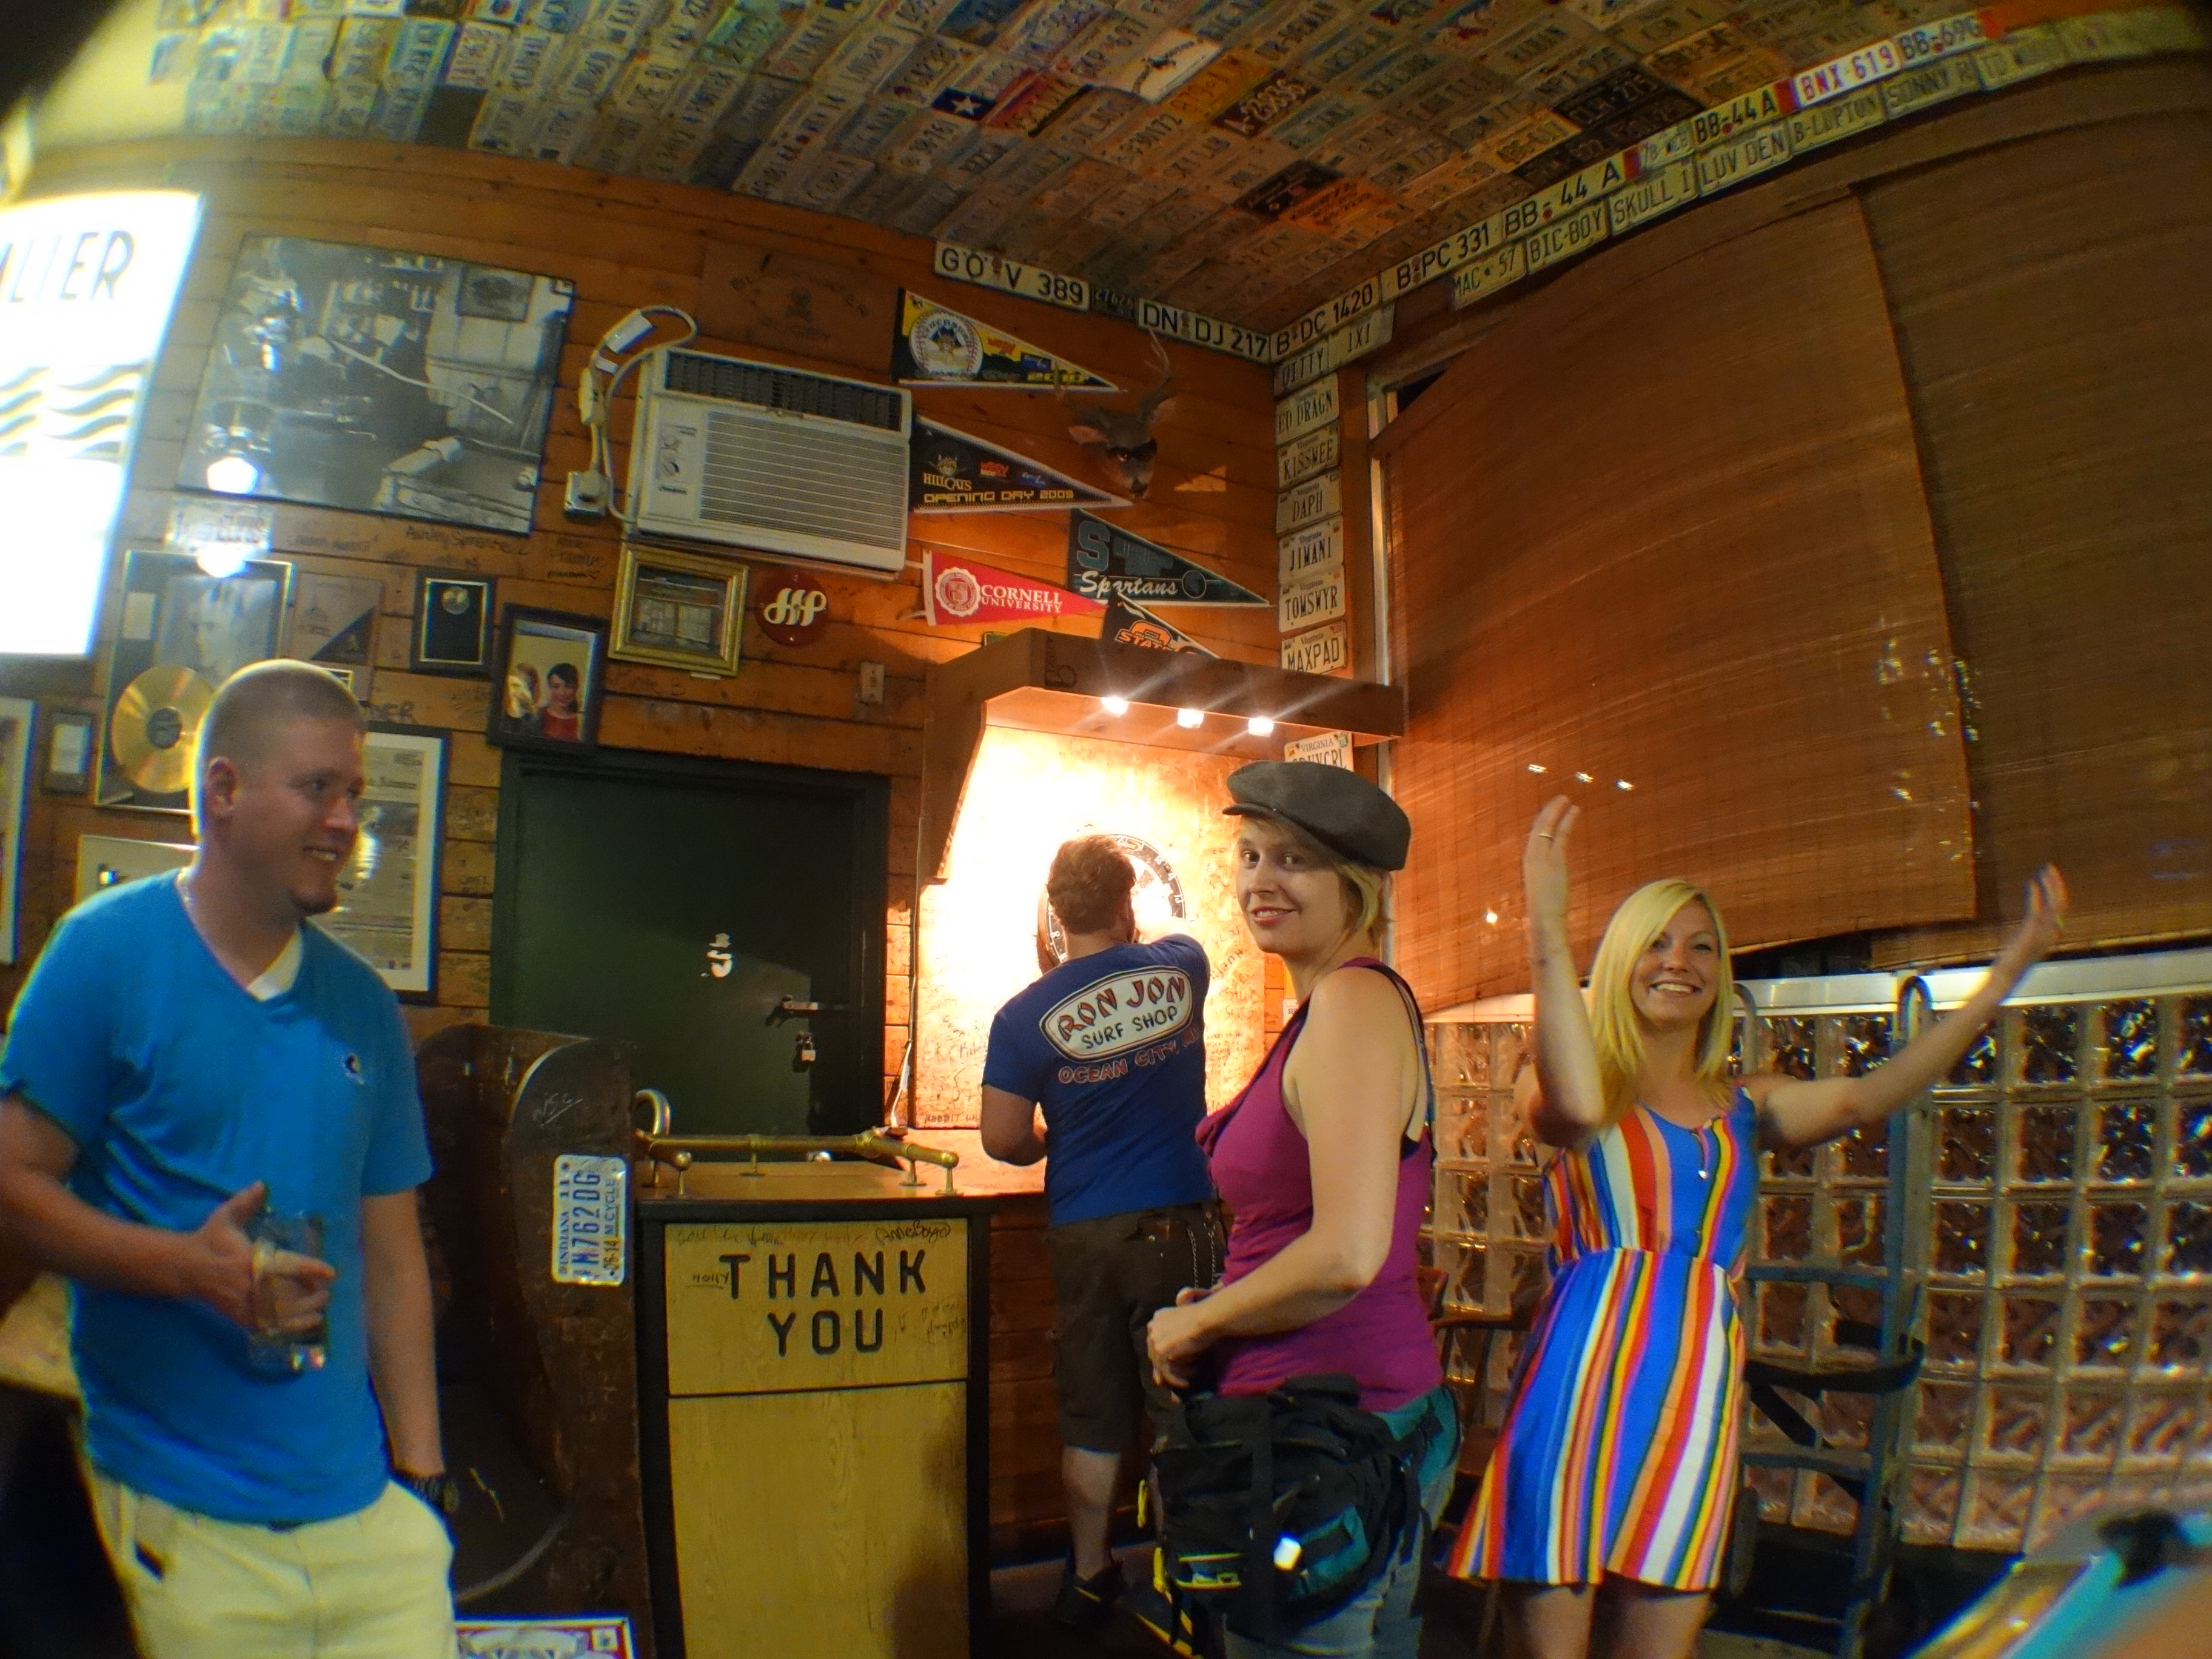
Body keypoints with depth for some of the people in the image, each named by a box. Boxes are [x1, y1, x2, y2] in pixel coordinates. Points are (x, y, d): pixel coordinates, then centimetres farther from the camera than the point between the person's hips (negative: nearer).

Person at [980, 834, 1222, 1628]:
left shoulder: (1026, 1016, -7)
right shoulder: (1180, 967, -3)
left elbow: (1003, 1140, -3)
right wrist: (1127, 935, 36)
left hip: (1082, 1233, 1)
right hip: (1177, 1225, -1)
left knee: (1092, 1419, 12)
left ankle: (1089, 1578, 27)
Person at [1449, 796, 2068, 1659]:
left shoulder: (1744, 1107, 13)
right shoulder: (1576, 1085, 1)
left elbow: (1865, 1100, -6)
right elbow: (1577, 1107, -25)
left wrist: (2004, 975, -12)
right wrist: (1547, 928, -28)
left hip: (1696, 1393, 4)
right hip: (1577, 1382, -4)